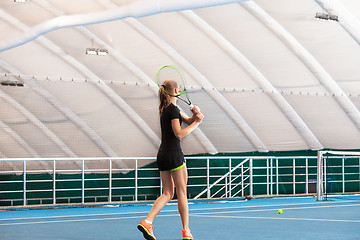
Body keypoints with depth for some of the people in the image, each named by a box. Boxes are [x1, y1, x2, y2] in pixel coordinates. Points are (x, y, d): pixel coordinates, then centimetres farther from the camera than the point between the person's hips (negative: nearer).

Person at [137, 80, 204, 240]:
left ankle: (147, 222, -7)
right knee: (182, 193, 0)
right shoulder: (172, 109, -12)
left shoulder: (165, 108, 17)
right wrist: (196, 123, -12)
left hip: (162, 155, 9)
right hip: (173, 154, -9)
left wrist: (195, 115, -3)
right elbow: (179, 133, -19)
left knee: (167, 194, 9)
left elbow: (188, 121, 17)